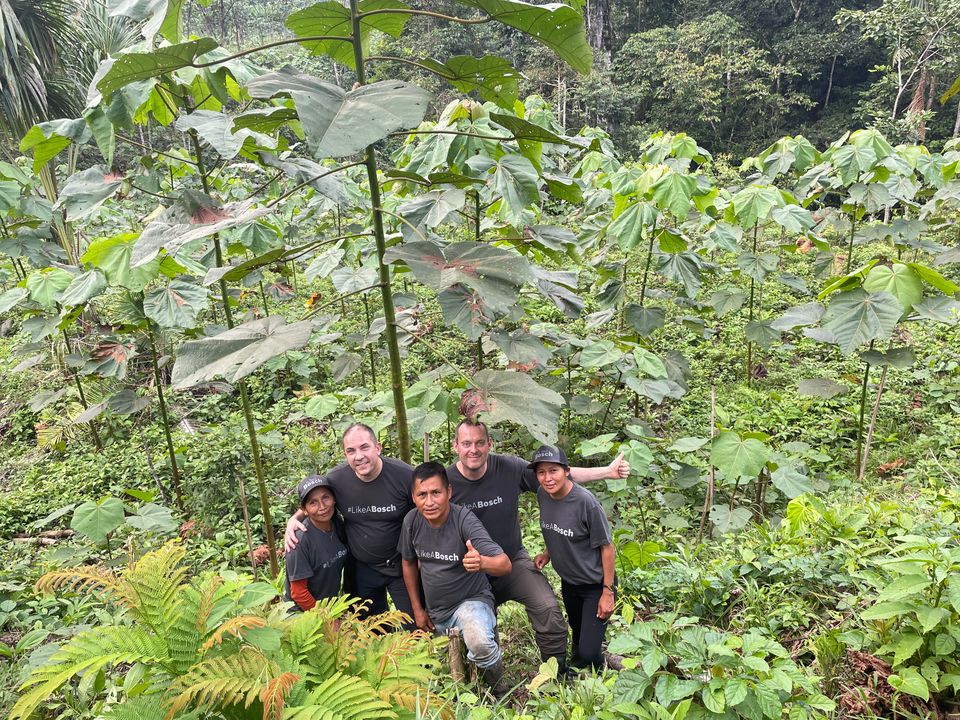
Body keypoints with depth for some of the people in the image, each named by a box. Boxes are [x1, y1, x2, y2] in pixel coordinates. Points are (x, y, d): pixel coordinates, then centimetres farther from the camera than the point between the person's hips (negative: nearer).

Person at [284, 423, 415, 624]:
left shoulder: (403, 475, -20)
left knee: (414, 627, 6)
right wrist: (294, 519, -11)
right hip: (361, 568, 3)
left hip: (401, 565, -3)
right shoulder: (336, 479, -13)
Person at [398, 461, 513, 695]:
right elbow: (409, 563, 5)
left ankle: (498, 688, -4)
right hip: (435, 612, 6)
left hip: (471, 600, -5)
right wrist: (417, 610, 6)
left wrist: (482, 562, -55)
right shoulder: (412, 521, -13)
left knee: (479, 643, -34)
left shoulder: (464, 520, -27)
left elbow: (505, 564, -33)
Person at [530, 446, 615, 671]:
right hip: (568, 582, 6)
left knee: (589, 653, -9)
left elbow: (606, 546, -19)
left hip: (595, 585, -6)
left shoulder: (585, 502, -27)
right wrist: (548, 554, -5)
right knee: (578, 636, 24)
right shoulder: (542, 495, -8)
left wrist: (608, 592, -16)